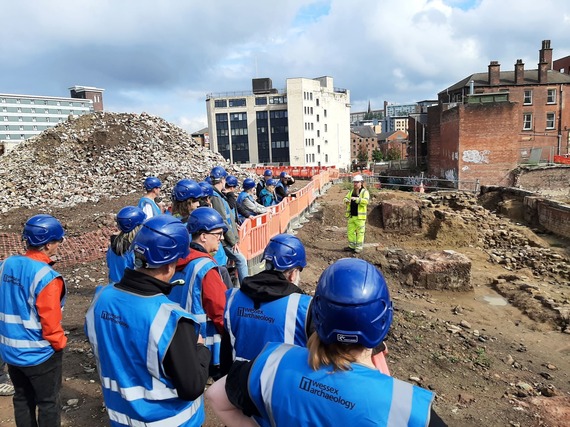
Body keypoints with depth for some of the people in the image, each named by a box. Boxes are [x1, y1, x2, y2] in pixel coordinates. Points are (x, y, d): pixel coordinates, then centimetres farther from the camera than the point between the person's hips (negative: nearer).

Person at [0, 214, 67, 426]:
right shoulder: (46, 277, -26)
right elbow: (50, 321, -22)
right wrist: (59, 344, -4)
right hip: (39, 354, -7)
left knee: (22, 399, 23)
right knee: (48, 403, 13)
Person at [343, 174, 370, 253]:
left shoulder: (364, 192, -6)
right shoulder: (351, 192, 13)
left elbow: (366, 201, -21)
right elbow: (346, 198, 7)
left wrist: (356, 199, -32)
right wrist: (347, 200, -17)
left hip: (360, 216, -6)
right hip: (351, 215, 6)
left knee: (360, 232, 0)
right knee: (350, 231, 12)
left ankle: (359, 247, 8)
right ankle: (351, 246, 24)